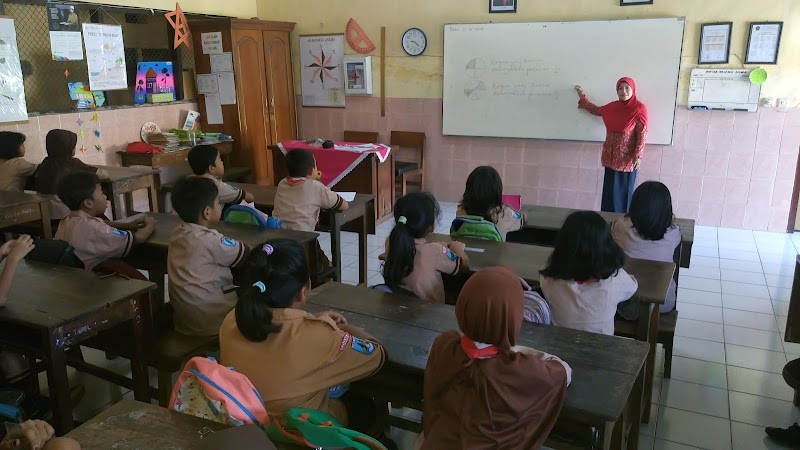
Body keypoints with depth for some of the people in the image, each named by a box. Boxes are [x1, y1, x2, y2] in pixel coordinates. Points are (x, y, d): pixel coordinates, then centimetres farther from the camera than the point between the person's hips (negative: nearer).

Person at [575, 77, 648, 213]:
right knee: (609, 192, 8)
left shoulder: (640, 109, -11)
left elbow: (642, 134, -12)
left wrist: (638, 156, -16)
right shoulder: (613, 107, 5)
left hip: (627, 158, -5)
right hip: (611, 157, 5)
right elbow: (596, 110, 25)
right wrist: (582, 97, 26)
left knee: (623, 192, 1)